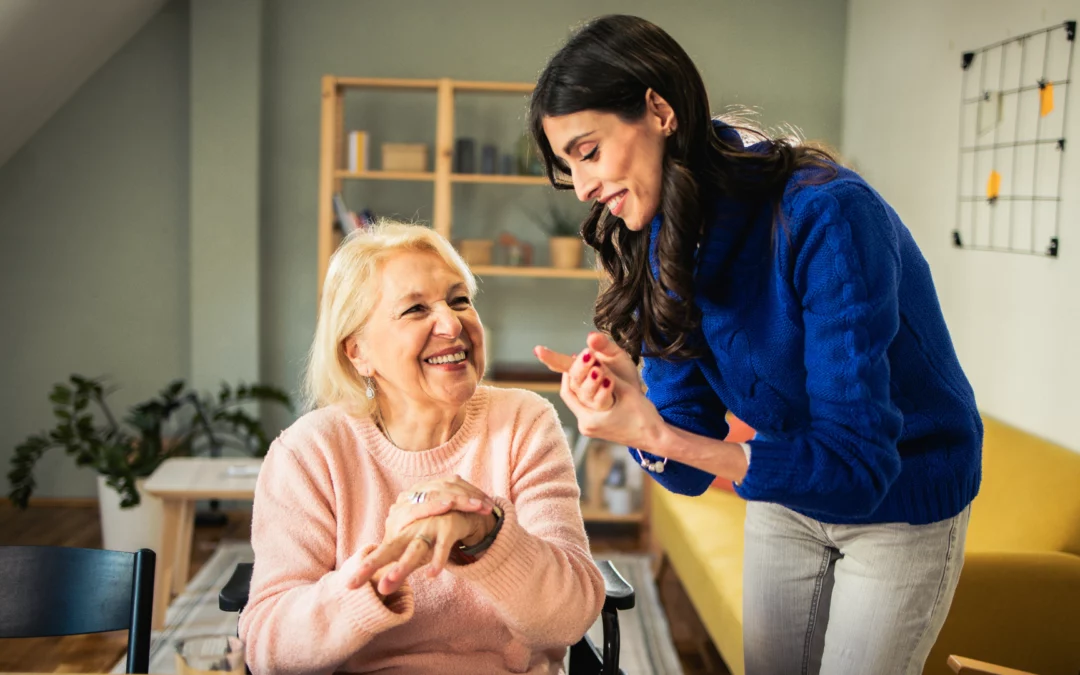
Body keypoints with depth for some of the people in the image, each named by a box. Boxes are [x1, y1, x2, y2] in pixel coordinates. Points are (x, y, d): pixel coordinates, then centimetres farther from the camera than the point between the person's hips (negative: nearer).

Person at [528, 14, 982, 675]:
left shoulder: (824, 215, -32)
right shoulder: (662, 247, -11)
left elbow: (854, 468, -33)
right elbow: (689, 471, -11)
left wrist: (658, 436, -41)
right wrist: (629, 403, -33)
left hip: (902, 503, -5)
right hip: (787, 497, 6)